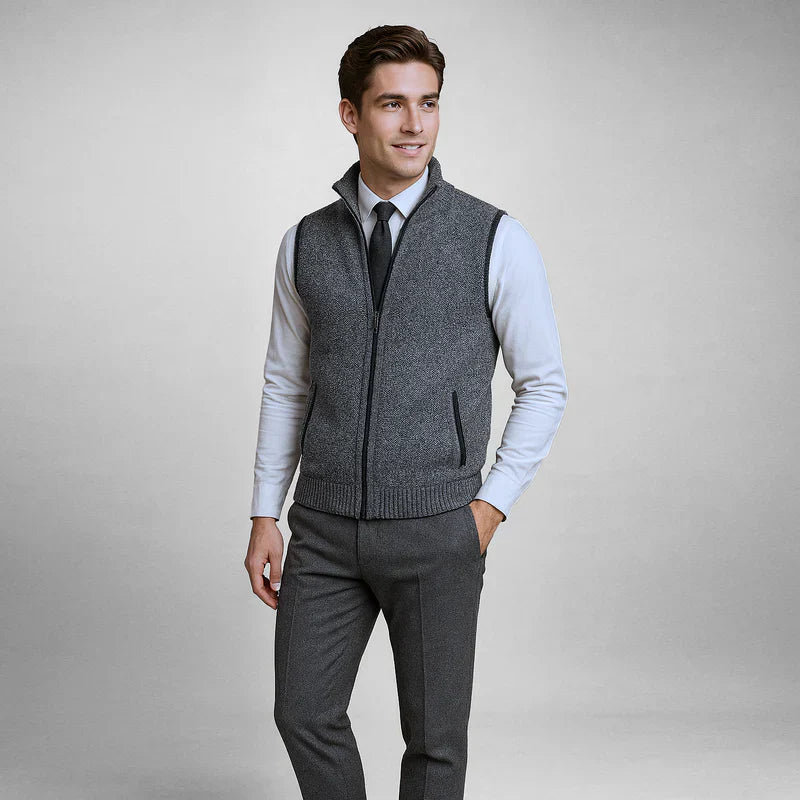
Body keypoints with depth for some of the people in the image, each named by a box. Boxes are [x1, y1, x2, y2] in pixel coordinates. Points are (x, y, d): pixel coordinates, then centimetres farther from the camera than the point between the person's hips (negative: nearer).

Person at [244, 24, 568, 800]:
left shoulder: (494, 240, -6)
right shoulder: (306, 244, 4)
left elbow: (544, 384, 0)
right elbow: (286, 385, 11)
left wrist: (491, 506, -6)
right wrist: (264, 517, 7)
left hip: (436, 533, -3)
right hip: (325, 529, 3)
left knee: (434, 735, 7)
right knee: (306, 713, 9)